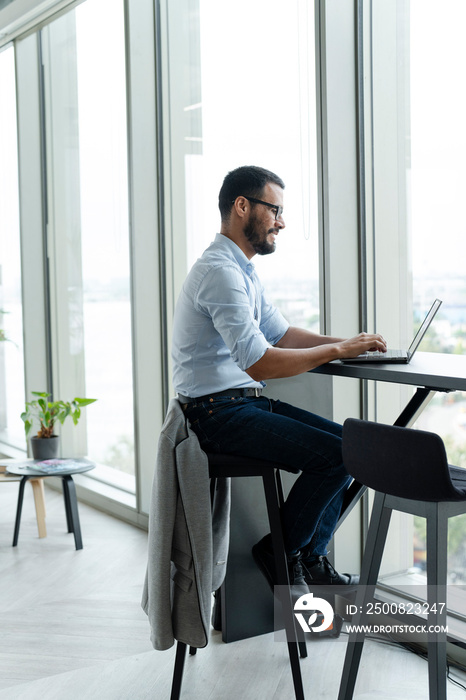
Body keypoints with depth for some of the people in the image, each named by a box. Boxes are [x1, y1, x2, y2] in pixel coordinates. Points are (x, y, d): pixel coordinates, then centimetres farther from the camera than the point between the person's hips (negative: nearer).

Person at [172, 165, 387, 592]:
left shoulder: (241, 270, 16)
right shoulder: (220, 271, -19)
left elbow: (281, 333, 19)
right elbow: (259, 363, -27)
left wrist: (346, 341, 5)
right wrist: (338, 350, -18)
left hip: (248, 402, 10)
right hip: (218, 413, -10)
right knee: (337, 453, -18)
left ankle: (310, 557, 9)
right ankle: (278, 551, 1)